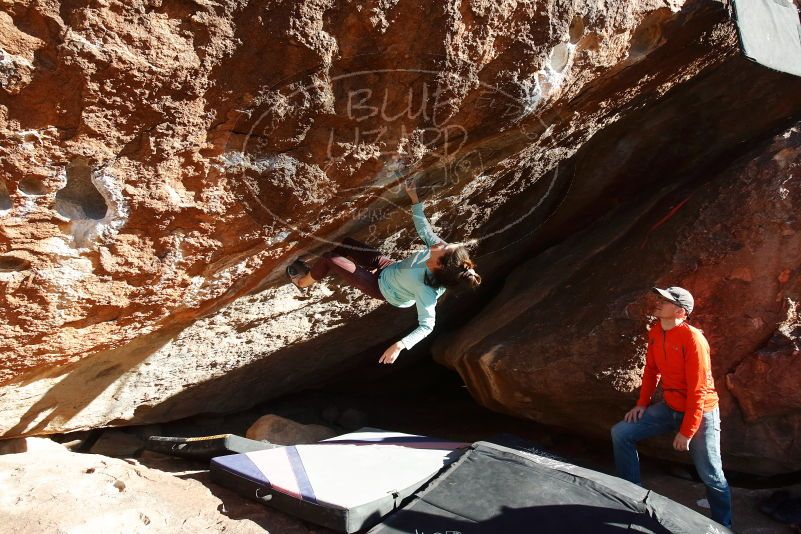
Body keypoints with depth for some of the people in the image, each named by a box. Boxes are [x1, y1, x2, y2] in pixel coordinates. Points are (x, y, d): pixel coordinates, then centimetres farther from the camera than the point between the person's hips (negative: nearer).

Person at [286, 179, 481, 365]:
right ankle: (319, 270, 44)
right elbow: (423, 227, -9)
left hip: (380, 286, -6)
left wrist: (400, 345, -51)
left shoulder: (426, 289, -41)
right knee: (344, 243, 16)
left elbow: (427, 325, -40)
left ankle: (303, 281, 29)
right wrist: (415, 199, -14)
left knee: (328, 259, -3)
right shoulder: (438, 248, -25)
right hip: (389, 266, 6)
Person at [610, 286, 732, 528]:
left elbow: (698, 390, -22)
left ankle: (723, 524, 30)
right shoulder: (655, 332, -2)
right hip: (669, 408, 7)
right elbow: (651, 369, 10)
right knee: (620, 433, -3)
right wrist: (642, 403, 5)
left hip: (701, 413, -6)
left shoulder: (693, 339, -24)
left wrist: (686, 432, -18)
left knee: (711, 476, 4)